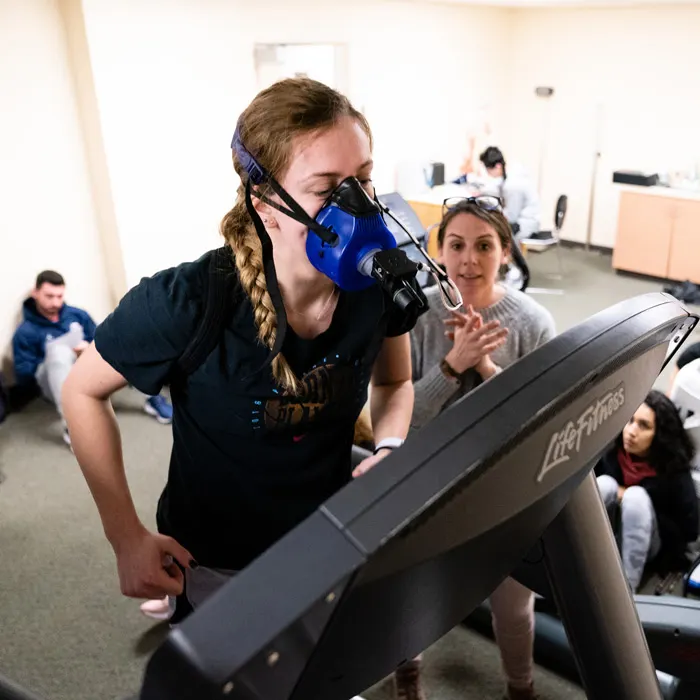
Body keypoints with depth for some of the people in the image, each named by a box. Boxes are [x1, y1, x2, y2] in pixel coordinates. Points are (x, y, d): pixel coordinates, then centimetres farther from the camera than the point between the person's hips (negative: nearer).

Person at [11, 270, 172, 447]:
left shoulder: (77, 315, 11)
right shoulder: (26, 333, 0)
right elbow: (23, 378, -6)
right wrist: (54, 358, -20)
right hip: (58, 385, -4)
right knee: (59, 351, -33)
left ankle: (152, 398, -24)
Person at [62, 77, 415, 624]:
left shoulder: (381, 282, -17)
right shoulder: (188, 302, -29)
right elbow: (84, 392, -12)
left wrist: (389, 450, -16)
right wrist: (126, 536, -13)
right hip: (214, 568, -3)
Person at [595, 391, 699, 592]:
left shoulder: (673, 469, -21)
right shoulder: (610, 450, -15)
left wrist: (627, 497, -21)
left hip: (650, 545, -2)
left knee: (636, 496, -32)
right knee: (605, 483, -26)